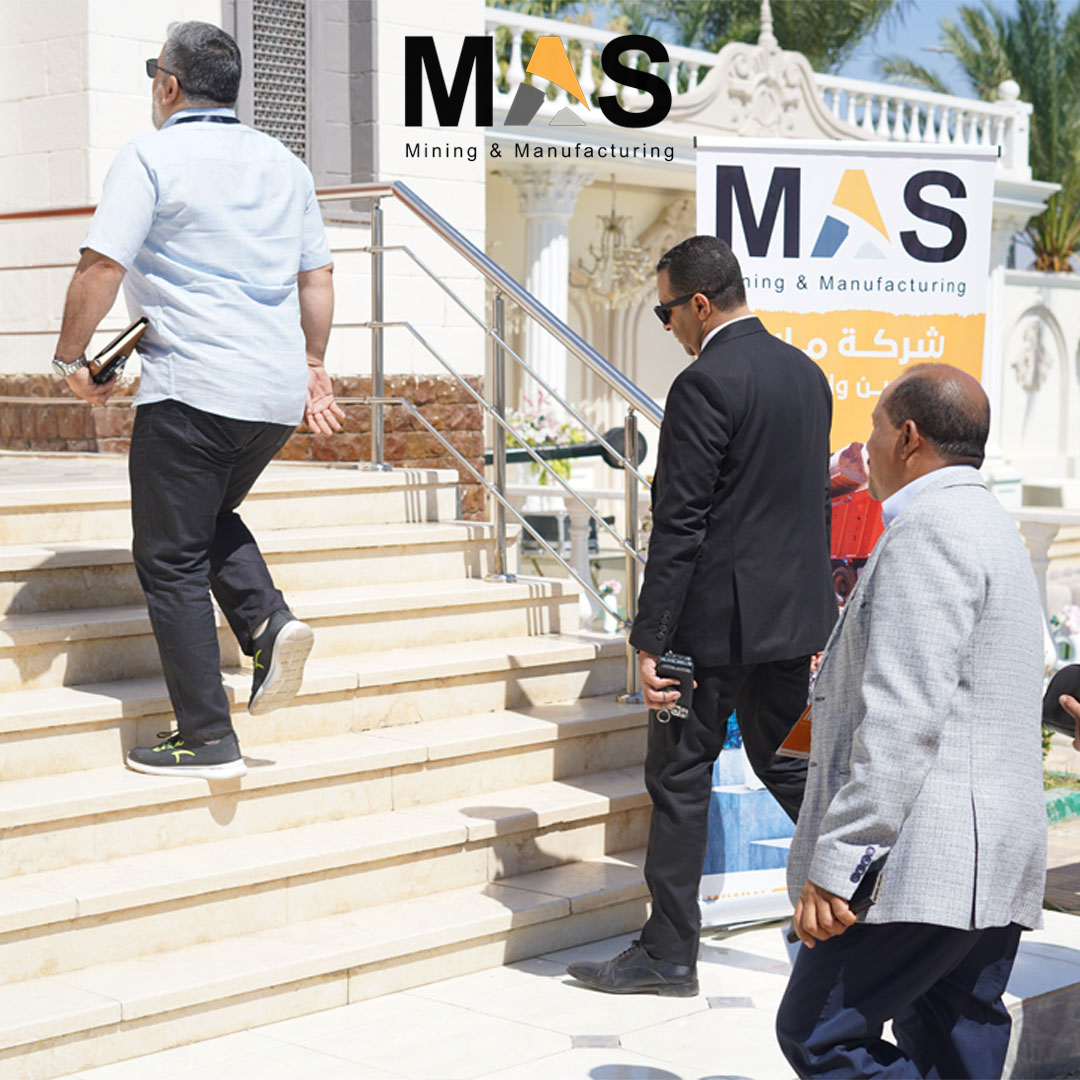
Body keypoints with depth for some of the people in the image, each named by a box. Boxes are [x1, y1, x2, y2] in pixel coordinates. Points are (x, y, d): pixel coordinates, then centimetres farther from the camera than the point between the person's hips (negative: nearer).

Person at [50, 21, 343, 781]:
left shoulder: (151, 157, -5)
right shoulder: (284, 164, 14)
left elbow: (103, 266, -12)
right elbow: (317, 276, 17)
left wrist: (72, 356, 1)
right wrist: (314, 368, 26)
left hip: (190, 388, -7)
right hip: (277, 390, 7)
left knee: (172, 559, 2)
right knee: (212, 516, 27)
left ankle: (207, 739, 2)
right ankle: (268, 619, 2)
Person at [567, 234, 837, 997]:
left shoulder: (705, 385, -16)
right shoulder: (807, 374, 10)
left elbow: (679, 525, -19)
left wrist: (650, 639, -16)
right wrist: (815, 618, 22)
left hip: (718, 619, -8)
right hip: (793, 616, 8)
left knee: (681, 778, 3)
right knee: (785, 760, 20)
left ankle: (669, 954, 10)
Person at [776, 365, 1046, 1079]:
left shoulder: (928, 529, -13)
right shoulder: (993, 526, 21)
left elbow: (903, 717, -21)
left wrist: (836, 861, -21)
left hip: (926, 868, -10)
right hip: (993, 870, 10)